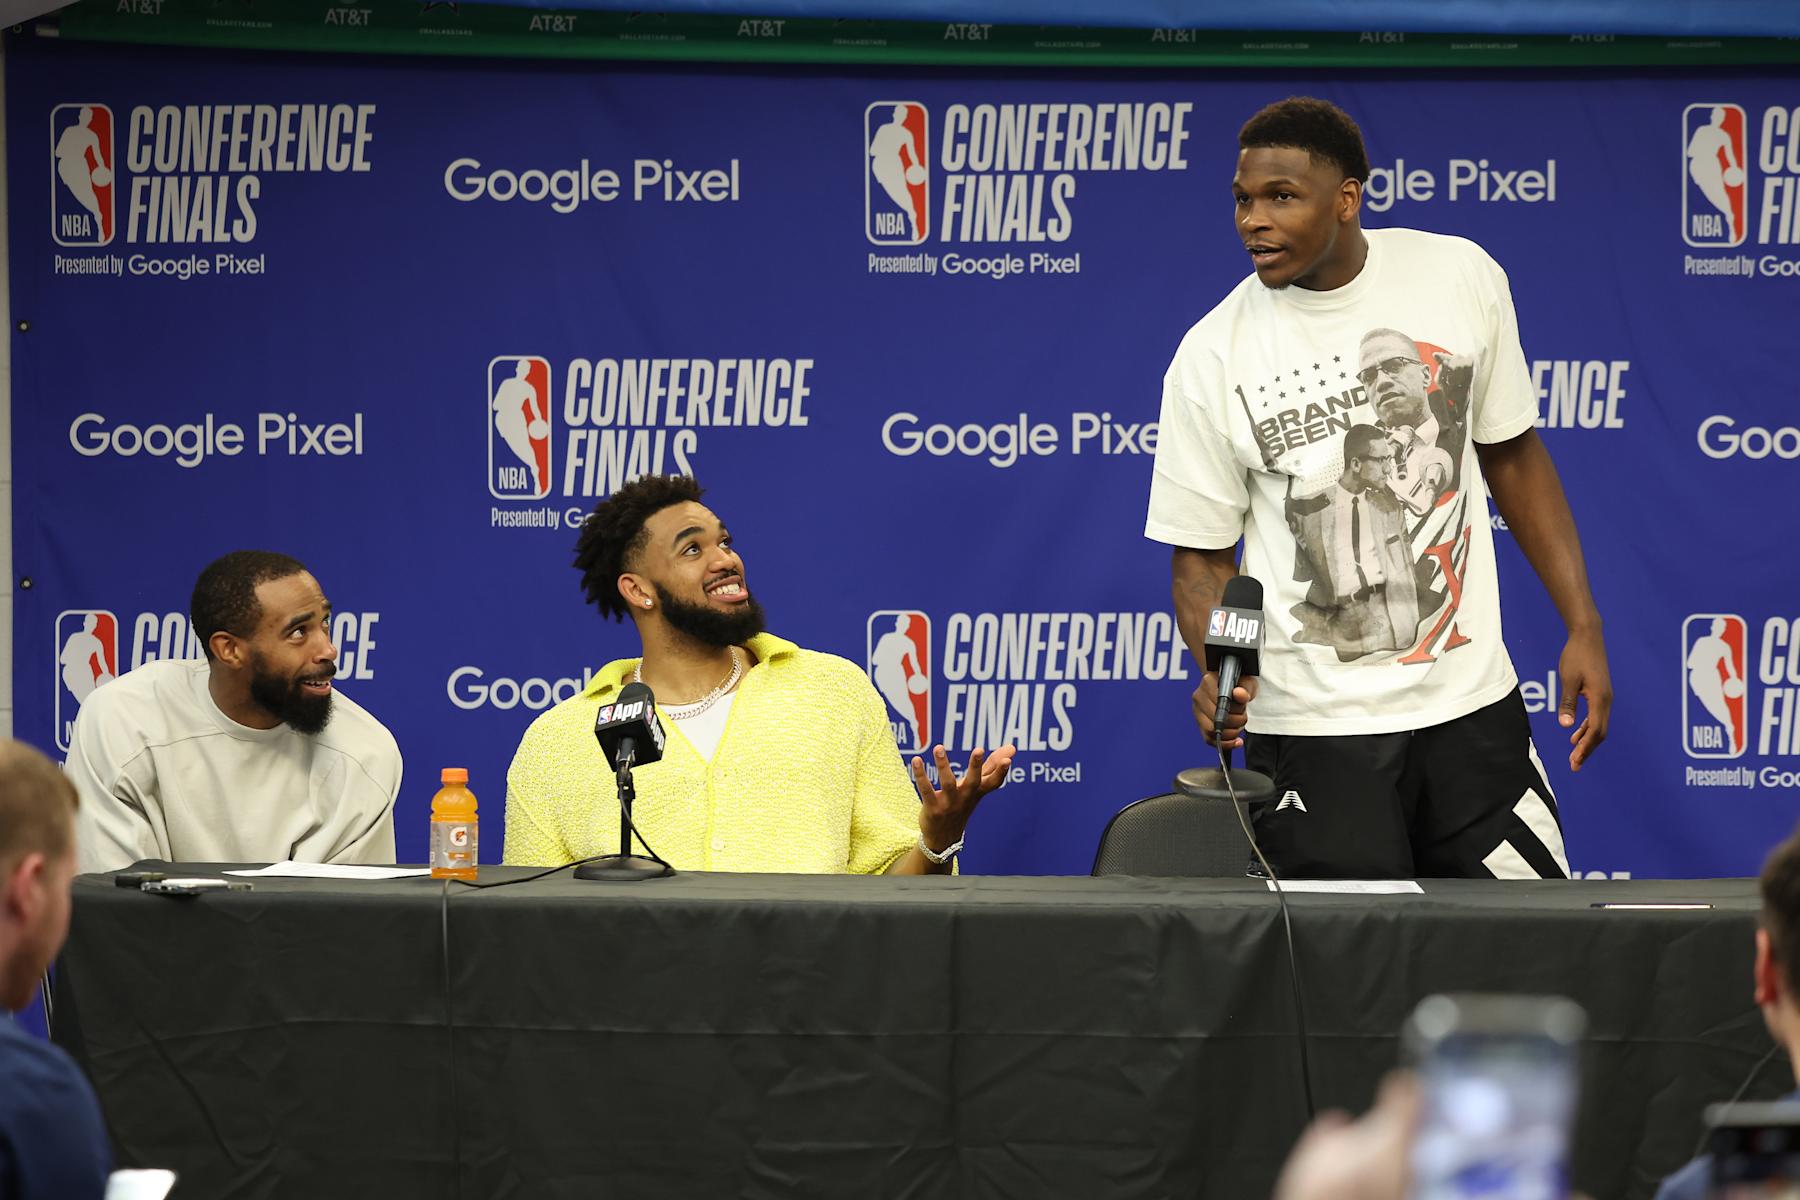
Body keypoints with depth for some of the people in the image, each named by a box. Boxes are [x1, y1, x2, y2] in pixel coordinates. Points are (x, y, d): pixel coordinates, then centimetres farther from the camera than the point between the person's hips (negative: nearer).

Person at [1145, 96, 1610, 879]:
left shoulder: (1459, 278, 0)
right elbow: (1202, 556, 0)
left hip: (1470, 698, 2)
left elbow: (1511, 455, 11)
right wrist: (1218, 668, -20)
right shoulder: (1212, 358, -6)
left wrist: (1582, 625, 7)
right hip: (1312, 725, -2)